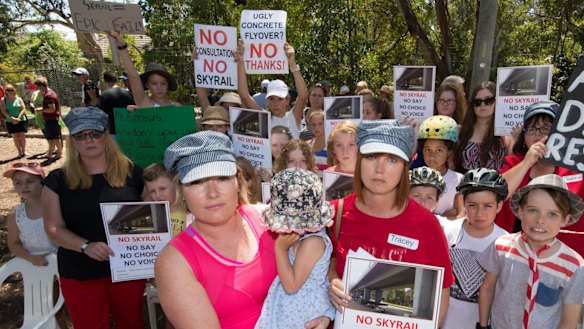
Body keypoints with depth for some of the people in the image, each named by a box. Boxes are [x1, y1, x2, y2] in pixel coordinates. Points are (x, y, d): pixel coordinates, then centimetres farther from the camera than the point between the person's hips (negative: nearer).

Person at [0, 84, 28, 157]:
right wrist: (12, 118, -19)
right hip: (10, 122, 0)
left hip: (21, 120, 0)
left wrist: (18, 118, -15)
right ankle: (20, 152, 7)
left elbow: (23, 109, -3)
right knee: (15, 136, 1)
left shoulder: (19, 99, 4)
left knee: (22, 135, 2)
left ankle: (24, 151, 13)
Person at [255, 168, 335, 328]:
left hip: (301, 315, -8)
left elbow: (291, 285, -24)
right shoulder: (302, 235, -1)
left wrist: (280, 248, -22)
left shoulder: (313, 241, -27)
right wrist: (282, 247, -4)